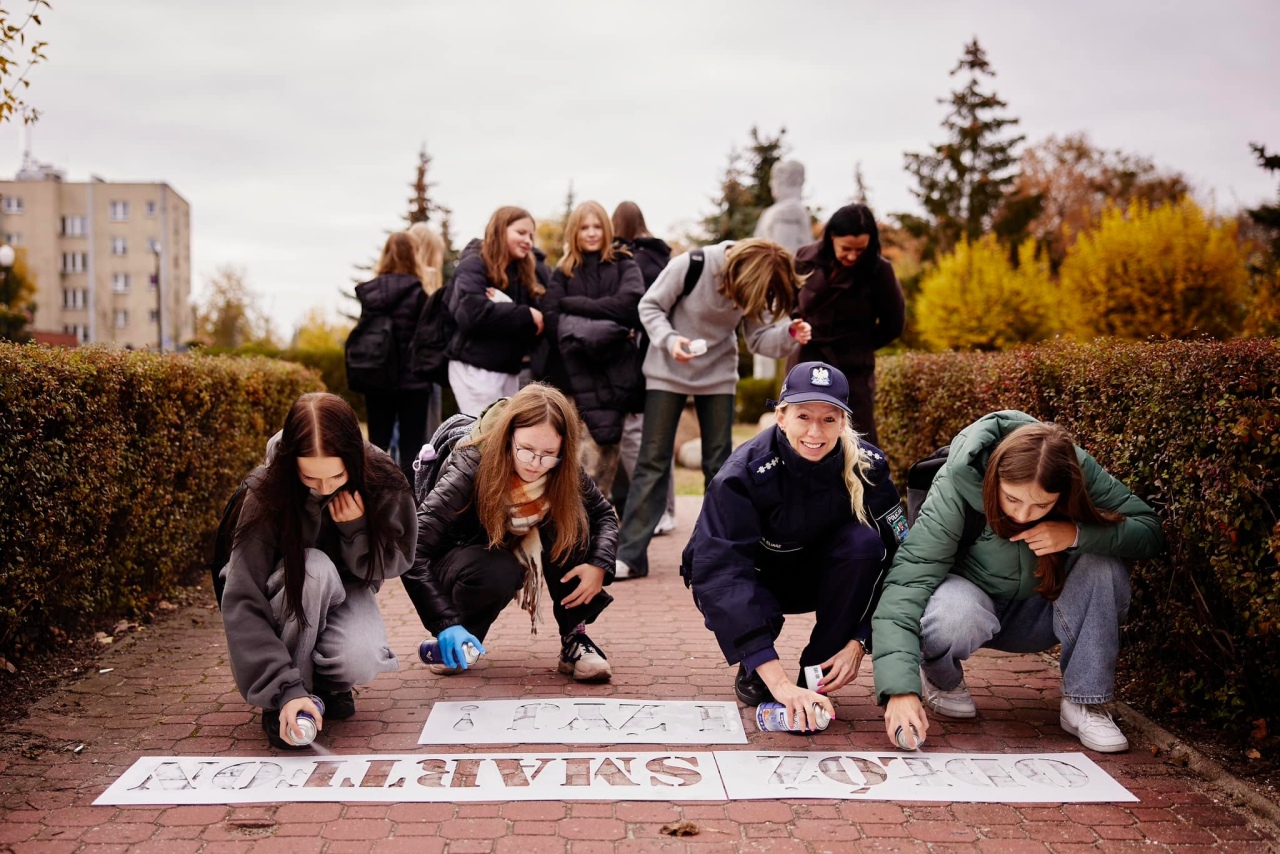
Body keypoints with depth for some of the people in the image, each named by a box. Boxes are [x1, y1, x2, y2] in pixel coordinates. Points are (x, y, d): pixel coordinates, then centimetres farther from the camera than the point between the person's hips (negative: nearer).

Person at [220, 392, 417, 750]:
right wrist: (284, 690, -41)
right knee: (315, 568, -37)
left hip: (346, 592, 1)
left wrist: (356, 528, -31)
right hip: (287, 599, -1)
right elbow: (242, 602, -31)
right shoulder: (267, 492, -29)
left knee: (361, 661, -33)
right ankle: (283, 705, -17)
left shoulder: (383, 481, -23)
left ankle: (327, 682, 6)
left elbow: (393, 564, -9)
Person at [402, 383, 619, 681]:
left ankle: (574, 638, -14)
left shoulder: (562, 474, -19)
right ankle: (453, 646, -8)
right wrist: (446, 624, -47)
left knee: (570, 521, -25)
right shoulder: (469, 469, -32)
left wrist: (599, 566, -25)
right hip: (458, 556, -4)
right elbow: (413, 551, -38)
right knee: (498, 571, -38)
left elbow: (604, 515, -4)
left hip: (513, 551, 4)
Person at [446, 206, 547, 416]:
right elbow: (473, 313, -22)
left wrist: (503, 308, -14)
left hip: (510, 370, 8)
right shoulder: (473, 267, -5)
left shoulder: (525, 272, 17)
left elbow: (540, 323, 5)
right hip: (475, 368, -8)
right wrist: (525, 315, -16)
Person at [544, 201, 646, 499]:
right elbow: (553, 325, 0)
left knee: (609, 449, 0)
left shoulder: (624, 266, 13)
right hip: (582, 372, 0)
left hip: (618, 370, 0)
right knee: (591, 445, -14)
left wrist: (576, 305, -4)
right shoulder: (563, 274, 14)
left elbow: (628, 305, -7)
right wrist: (603, 329, -9)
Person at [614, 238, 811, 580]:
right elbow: (650, 306, -13)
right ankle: (630, 554, -1)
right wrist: (669, 340, -30)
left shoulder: (756, 286, -10)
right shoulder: (691, 266, -23)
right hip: (669, 371, -4)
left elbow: (759, 338, -7)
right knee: (653, 461, -5)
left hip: (717, 375, 4)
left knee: (718, 463, 4)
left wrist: (789, 334, -26)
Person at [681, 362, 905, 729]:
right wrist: (779, 682, -48)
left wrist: (858, 643, -27)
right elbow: (718, 573, -40)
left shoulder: (867, 467, -21)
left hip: (821, 578, 3)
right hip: (752, 580, -2)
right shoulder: (743, 473, -30)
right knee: (724, 592, -36)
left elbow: (895, 559, -18)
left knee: (865, 542, -28)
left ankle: (817, 677, -11)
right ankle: (752, 672, -1)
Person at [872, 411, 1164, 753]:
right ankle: (942, 680, -2)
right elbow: (906, 584, -37)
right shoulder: (956, 485, -32)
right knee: (953, 617, -38)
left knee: (1103, 566, -26)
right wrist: (901, 688, -49)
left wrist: (1078, 534, -38)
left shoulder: (1078, 470, -23)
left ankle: (1084, 703, -12)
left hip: (1040, 612, 3)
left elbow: (1149, 529, -20)